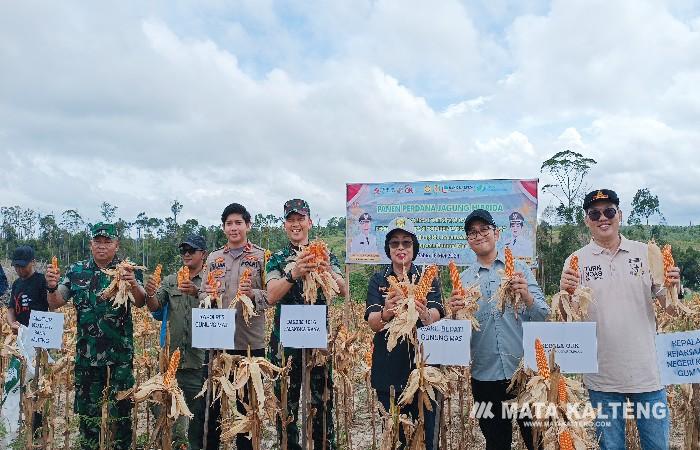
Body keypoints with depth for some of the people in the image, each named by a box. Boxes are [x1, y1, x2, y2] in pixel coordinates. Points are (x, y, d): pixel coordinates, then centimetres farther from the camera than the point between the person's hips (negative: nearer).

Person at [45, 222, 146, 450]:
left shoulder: (129, 271, -3)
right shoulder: (76, 271, 6)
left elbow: (140, 303, -17)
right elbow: (55, 303, 3)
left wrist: (134, 285, -39)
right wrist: (52, 287, -19)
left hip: (120, 354, -3)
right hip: (86, 353, 3)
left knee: (121, 407, 5)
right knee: (86, 408, 14)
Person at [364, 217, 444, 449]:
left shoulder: (428, 278, 3)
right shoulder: (378, 280, 3)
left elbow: (435, 317, -14)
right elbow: (373, 323, -11)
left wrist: (425, 315, -38)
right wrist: (386, 312, -34)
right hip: (388, 369, 1)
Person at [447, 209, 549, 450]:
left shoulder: (519, 269, 3)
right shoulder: (464, 278, 7)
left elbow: (544, 317, -2)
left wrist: (526, 296, -21)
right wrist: (455, 312, -16)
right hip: (485, 376, 1)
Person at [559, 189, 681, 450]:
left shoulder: (646, 253, 3)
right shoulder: (576, 261, -1)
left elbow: (671, 310, 4)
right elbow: (567, 319, -4)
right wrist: (565, 292, -24)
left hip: (646, 372, 1)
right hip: (602, 378, -1)